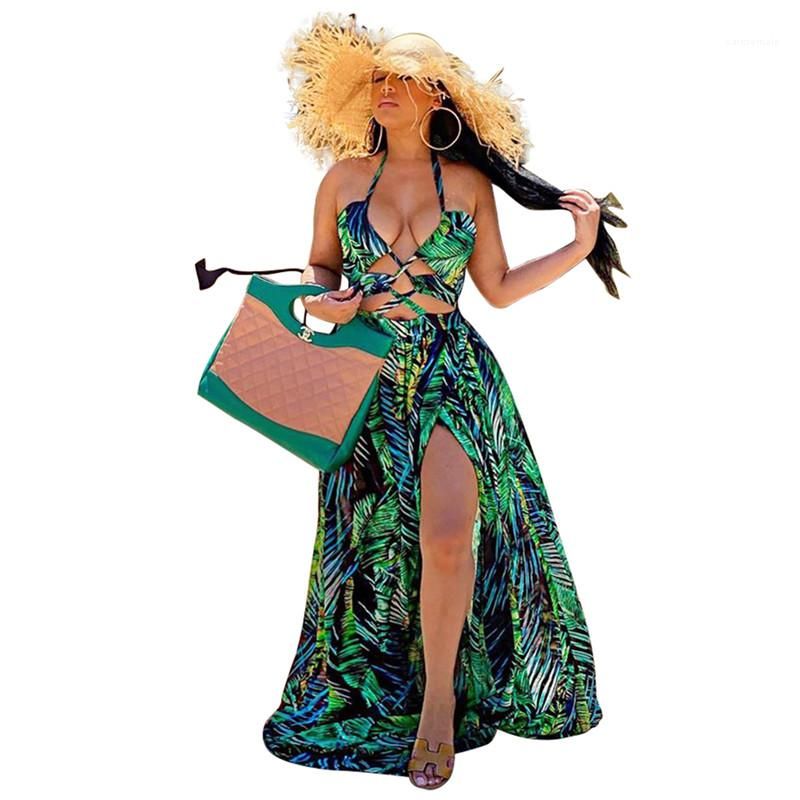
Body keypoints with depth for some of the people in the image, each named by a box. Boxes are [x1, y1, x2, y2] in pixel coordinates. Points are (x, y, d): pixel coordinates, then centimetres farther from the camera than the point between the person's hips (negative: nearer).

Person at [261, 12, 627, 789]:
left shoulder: (469, 182, 2)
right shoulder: (344, 178, 4)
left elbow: (498, 288, 6)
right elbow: (320, 266, 16)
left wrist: (580, 248, -1)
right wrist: (321, 301, -6)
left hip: (452, 373, -1)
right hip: (368, 377, 2)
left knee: (446, 537, -15)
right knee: (372, 539, 9)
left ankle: (440, 697, 8)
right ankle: (374, 681, 33)